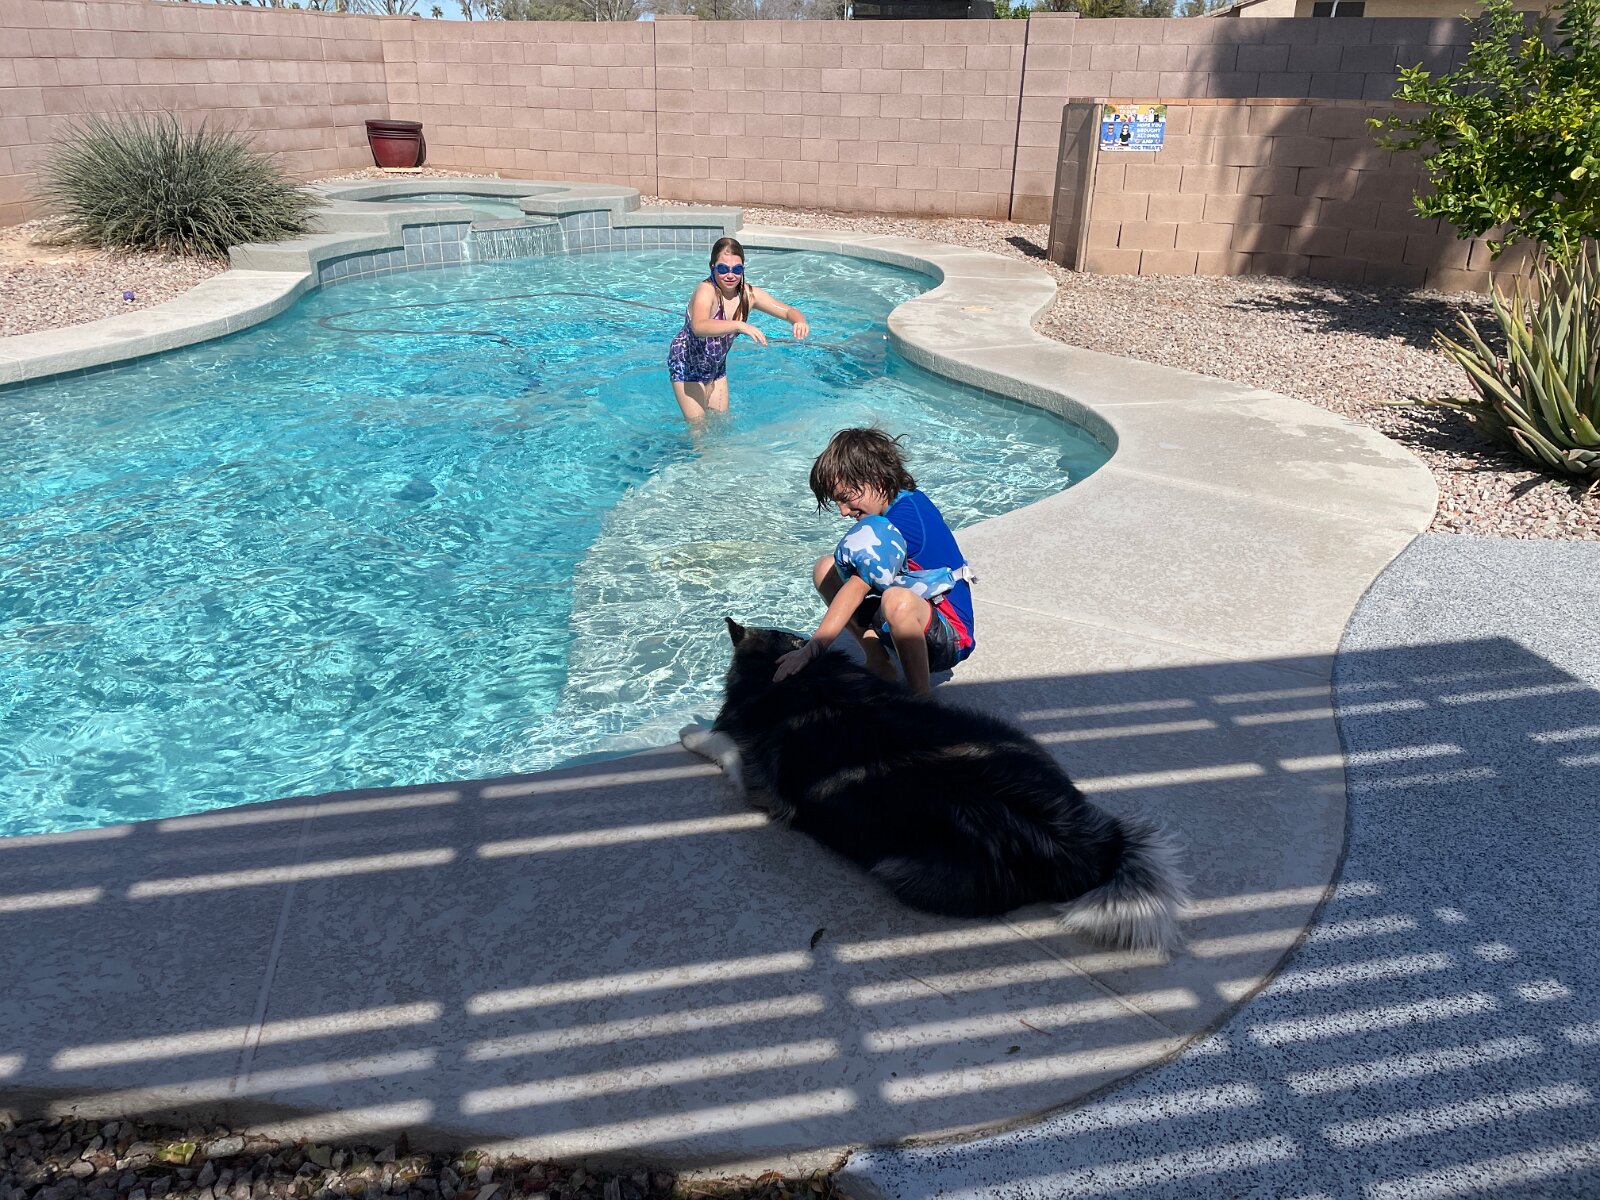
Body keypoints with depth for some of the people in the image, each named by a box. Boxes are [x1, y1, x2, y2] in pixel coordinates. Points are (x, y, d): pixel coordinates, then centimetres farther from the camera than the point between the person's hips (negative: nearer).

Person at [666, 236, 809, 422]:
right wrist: (739, 325, -63)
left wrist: (799, 321, -34)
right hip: (686, 366, -6)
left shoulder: (748, 294, -13)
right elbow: (699, 327, -51)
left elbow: (788, 311, -9)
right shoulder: (706, 290, -31)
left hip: (716, 366, 6)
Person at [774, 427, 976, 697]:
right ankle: (878, 664, 4)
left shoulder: (903, 519, -25)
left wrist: (813, 647, -34)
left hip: (950, 637, -9)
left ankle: (920, 697, -22)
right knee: (825, 568, 3)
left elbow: (857, 588, -31)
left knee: (897, 600, -43)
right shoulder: (906, 501, 2)